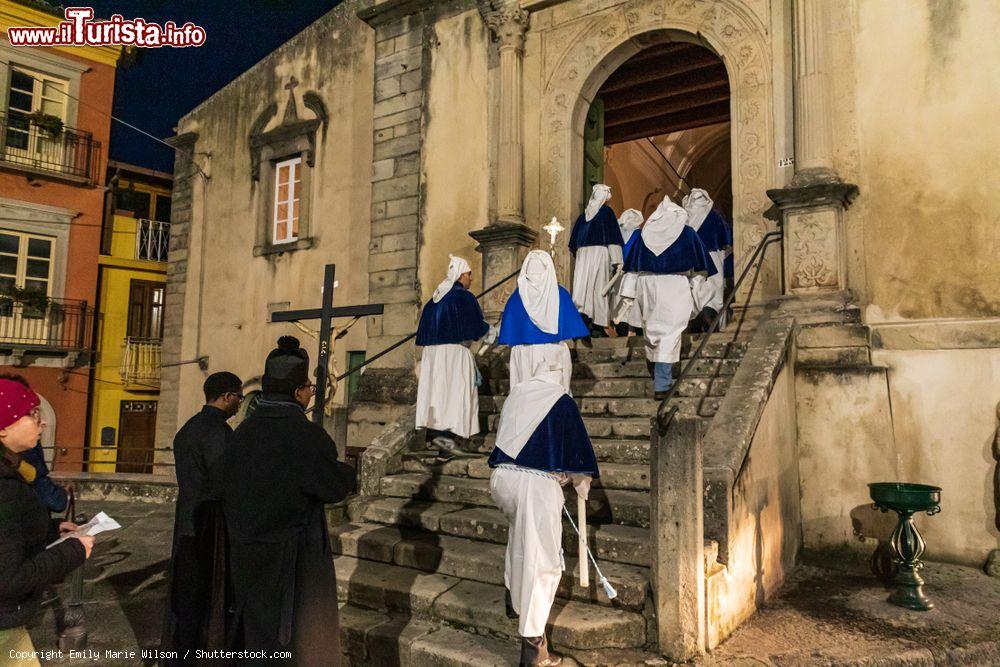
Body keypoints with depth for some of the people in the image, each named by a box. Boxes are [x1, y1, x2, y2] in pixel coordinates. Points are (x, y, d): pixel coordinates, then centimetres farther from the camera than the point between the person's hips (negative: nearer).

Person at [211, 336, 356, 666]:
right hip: (292, 560, -6)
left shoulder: (245, 430, -3)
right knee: (300, 640, 10)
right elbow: (335, 487, -16)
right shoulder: (306, 435, -21)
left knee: (256, 630, 22)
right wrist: (346, 470, 5)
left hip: (246, 554, 6)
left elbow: (218, 483, 4)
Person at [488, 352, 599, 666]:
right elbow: (577, 447, 3)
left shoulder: (516, 393, 13)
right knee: (540, 563, 1)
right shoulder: (563, 402, -1)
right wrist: (582, 481, 22)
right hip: (537, 484, -6)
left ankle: (514, 599, 46)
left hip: (501, 477, 6)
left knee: (519, 536, 34)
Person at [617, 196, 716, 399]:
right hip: (676, 288, -3)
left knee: (652, 330, 17)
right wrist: (693, 285, 16)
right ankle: (661, 385, -8)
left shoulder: (644, 234, 7)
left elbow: (633, 267, 4)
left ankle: (659, 377, 33)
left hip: (647, 286, 3)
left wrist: (628, 296, 5)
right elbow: (699, 268, 5)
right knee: (670, 333, -2)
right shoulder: (687, 234, 2)